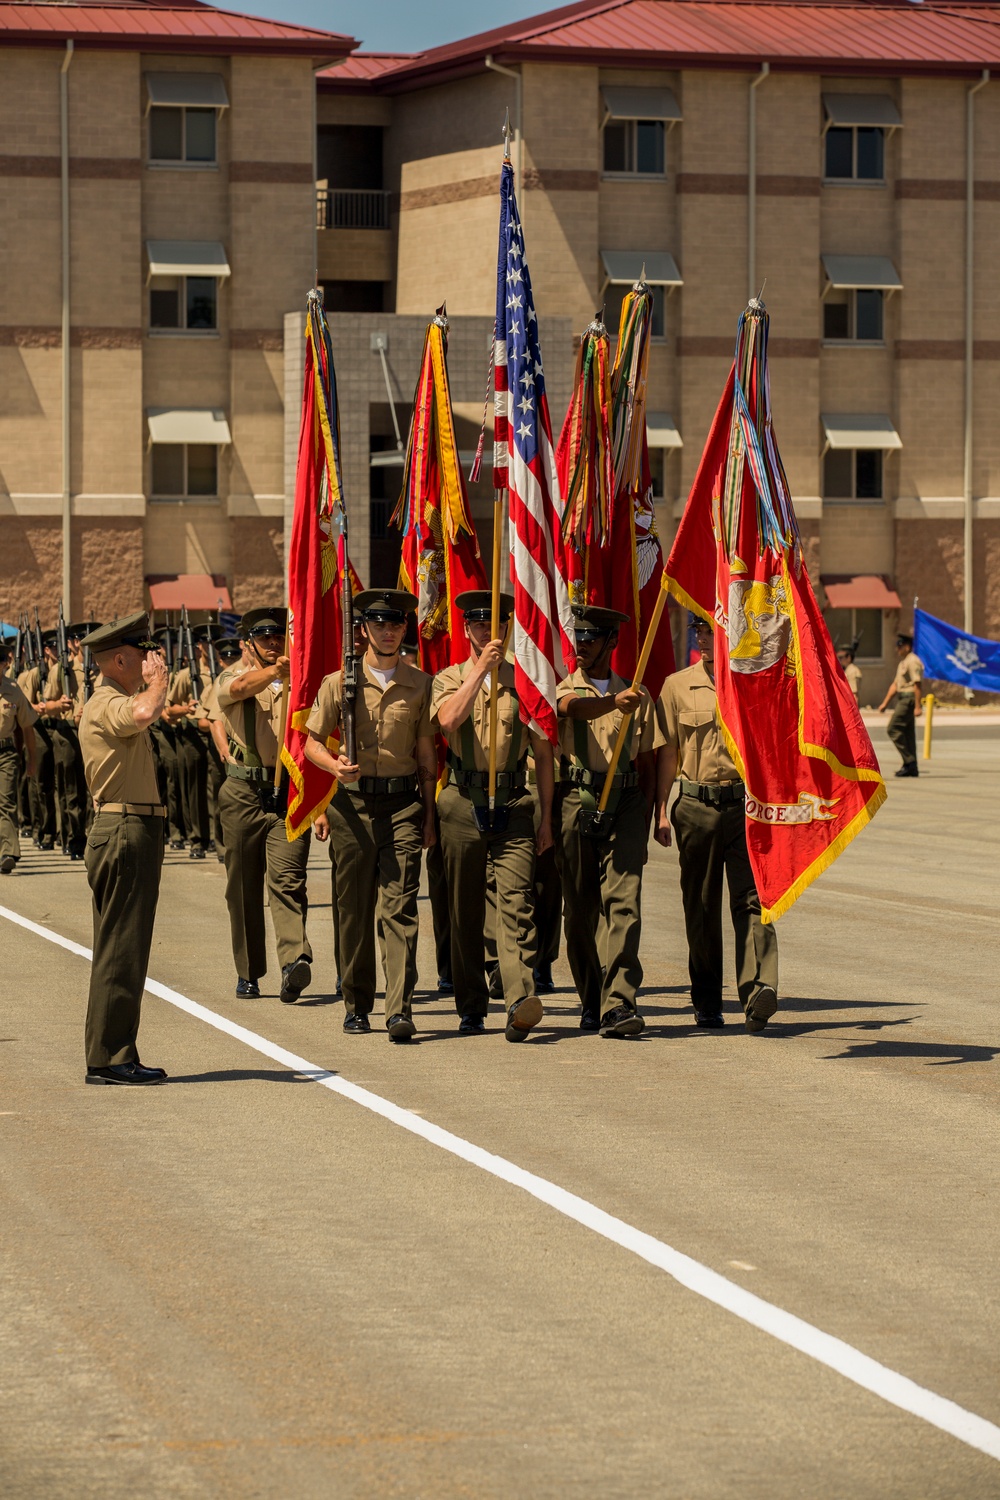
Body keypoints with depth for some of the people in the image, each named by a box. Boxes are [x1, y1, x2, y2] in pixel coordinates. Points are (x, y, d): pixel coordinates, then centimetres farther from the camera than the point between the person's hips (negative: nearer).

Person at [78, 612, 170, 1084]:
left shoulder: (113, 703, 22)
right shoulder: (106, 705, -13)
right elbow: (145, 712, -35)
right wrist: (158, 678, -20)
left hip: (130, 833, 11)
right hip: (125, 833, -11)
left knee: (119, 952, 12)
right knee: (120, 952, -9)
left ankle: (109, 1057, 15)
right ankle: (109, 1058, -8)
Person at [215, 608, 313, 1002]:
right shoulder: (231, 678, 6)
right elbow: (239, 688, -20)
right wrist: (276, 670, -39)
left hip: (290, 793, 0)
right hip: (244, 792, 0)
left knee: (287, 877, -15)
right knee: (244, 886, 6)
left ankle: (295, 959, -28)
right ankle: (248, 973, 15)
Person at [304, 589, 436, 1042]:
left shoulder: (419, 685, 6)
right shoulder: (339, 682, 4)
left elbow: (427, 754, 9)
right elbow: (312, 742, 7)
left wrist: (429, 816, 7)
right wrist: (335, 766, -15)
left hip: (404, 805, -1)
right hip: (353, 804, 1)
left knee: (399, 906, -9)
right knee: (354, 907, 6)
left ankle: (400, 1009, -14)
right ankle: (356, 1003, 19)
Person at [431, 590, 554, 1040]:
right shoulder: (449, 679, 8)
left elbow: (543, 752, 12)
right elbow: (448, 720, -15)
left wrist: (546, 817, 8)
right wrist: (481, 669, -15)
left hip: (513, 807, 0)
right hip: (463, 804, 1)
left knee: (517, 902, -15)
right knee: (465, 913, 5)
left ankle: (521, 1000, -27)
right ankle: (471, 1007, 15)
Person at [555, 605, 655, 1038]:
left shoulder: (636, 696, 14)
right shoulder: (563, 689, 8)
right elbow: (575, 709, -18)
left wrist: (645, 818, 10)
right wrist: (614, 702, -37)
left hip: (626, 805, 0)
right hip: (577, 801, 0)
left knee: (623, 902, -12)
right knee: (580, 907, 4)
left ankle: (619, 1003, -19)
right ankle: (590, 999, 18)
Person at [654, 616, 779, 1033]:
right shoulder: (677, 686, 7)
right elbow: (667, 752, 8)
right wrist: (661, 812, 1)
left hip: (747, 806, -1)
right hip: (696, 806, 1)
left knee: (751, 898, -12)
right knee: (700, 906, 6)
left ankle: (758, 990, -25)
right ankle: (707, 1003, 15)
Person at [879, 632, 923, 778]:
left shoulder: (913, 662, -13)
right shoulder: (903, 662, 20)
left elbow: (917, 684, -20)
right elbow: (895, 684, 24)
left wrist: (917, 706, -25)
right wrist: (885, 703, 20)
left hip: (908, 699, -10)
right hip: (902, 699, 10)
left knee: (894, 729, -13)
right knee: (907, 733, 9)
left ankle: (909, 761, -12)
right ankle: (911, 767, 10)